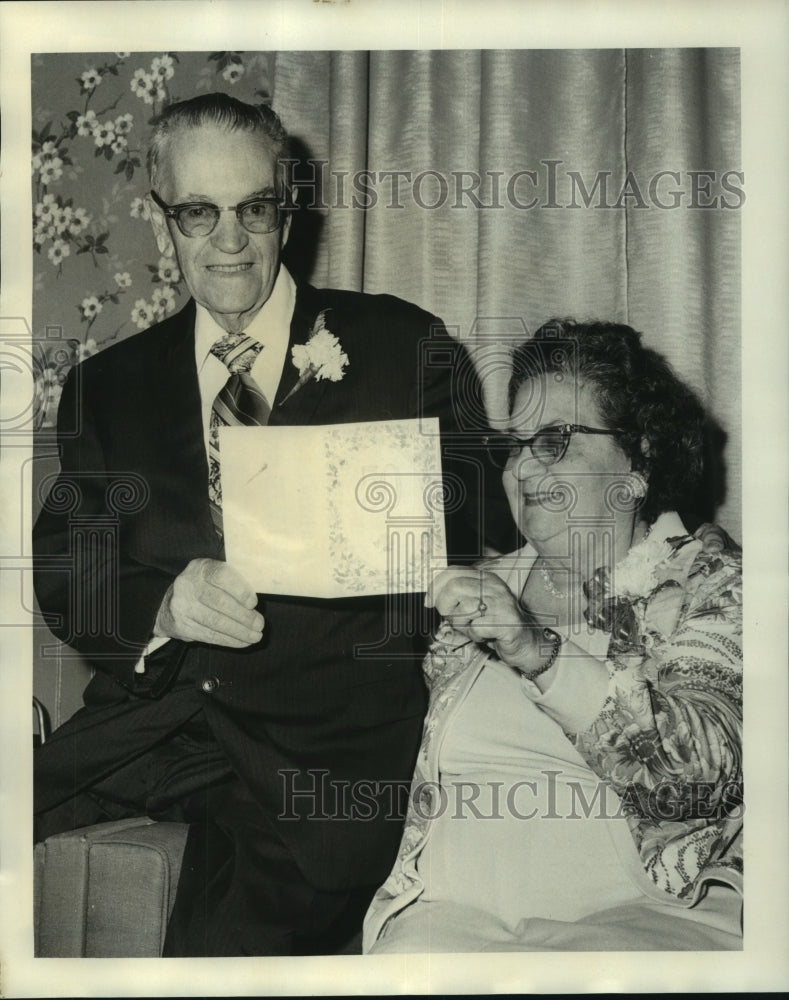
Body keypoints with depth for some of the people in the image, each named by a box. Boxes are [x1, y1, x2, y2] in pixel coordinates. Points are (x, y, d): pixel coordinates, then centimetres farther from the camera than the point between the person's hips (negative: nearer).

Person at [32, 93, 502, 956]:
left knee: (231, 947, -29)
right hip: (152, 717, 4)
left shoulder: (402, 347, 7)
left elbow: (468, 542, 6)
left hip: (328, 733, -3)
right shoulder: (107, 387, 15)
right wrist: (167, 603, -14)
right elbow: (62, 577, 8)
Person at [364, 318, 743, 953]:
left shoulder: (711, 584, 4)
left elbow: (704, 772, -13)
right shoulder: (484, 591, 16)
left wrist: (541, 653, -23)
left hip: (651, 912, -2)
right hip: (456, 910, 3)